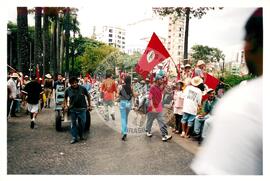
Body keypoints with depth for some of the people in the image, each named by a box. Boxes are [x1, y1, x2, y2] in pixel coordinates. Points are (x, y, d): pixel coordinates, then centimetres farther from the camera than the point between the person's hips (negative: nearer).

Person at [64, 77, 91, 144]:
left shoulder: (83, 88, -6)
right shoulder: (68, 90, -3)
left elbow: (88, 96, 6)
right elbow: (65, 98, 14)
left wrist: (89, 105, 6)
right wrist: (65, 105, 2)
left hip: (82, 108, -1)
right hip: (72, 109, 1)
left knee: (83, 123, 7)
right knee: (73, 123, 7)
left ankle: (81, 135, 30)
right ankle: (74, 138, 18)